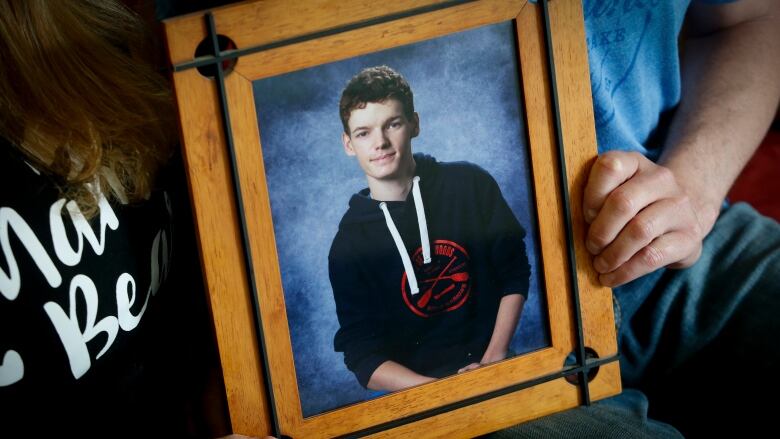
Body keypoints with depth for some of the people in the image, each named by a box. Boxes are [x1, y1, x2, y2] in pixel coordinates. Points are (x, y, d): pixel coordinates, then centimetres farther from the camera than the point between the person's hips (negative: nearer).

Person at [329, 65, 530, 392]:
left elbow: (514, 273, 11)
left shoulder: (470, 184, 4)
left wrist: (495, 357, -4)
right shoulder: (349, 245, -1)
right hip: (417, 397, -1)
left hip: (492, 373, 1)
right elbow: (362, 356, -3)